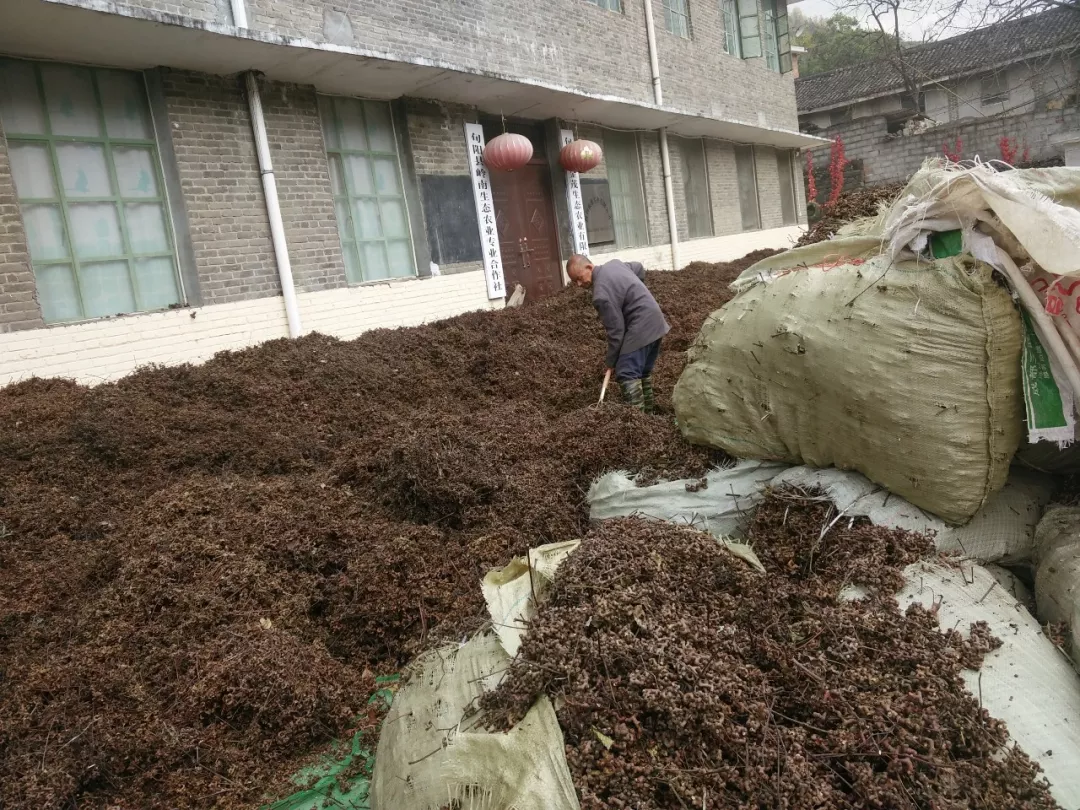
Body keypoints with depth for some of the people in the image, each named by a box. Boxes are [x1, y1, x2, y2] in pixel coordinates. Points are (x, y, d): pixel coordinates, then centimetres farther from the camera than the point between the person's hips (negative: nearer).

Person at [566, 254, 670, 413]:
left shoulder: (602, 294, -21)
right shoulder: (613, 263, 8)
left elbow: (616, 330, -18)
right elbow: (639, 268, 27)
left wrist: (611, 361, -8)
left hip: (640, 328, -10)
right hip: (655, 322, 10)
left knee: (626, 374, -12)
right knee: (643, 372, 17)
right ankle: (648, 411, 23)